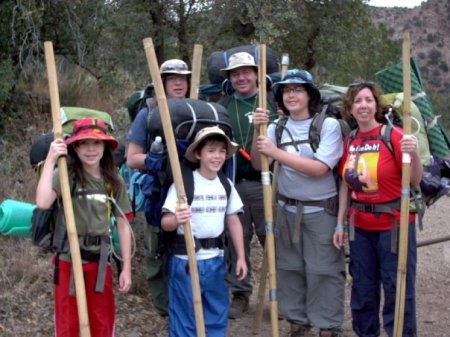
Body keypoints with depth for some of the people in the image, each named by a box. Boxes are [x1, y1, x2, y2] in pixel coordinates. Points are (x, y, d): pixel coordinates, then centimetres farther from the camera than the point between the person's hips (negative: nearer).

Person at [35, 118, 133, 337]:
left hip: (100, 263, 3)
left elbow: (123, 226, 6)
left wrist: (126, 268, 4)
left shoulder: (114, 182, 4)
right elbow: (43, 203, -27)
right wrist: (50, 161, -23)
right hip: (69, 261, -3)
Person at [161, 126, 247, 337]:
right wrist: (176, 220, -37)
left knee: (217, 315, 16)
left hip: (215, 260, 6)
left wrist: (241, 257, 10)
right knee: (185, 318, 4)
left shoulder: (226, 184, 5)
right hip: (186, 260, -5)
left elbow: (233, 222, 11)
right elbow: (165, 222, -14)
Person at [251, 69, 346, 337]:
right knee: (289, 267, 12)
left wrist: (276, 152, -22)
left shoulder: (329, 125, -10)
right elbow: (258, 165, -3)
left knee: (324, 270, -1)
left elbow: (319, 168, -20)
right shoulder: (277, 127, 4)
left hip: (322, 210, -4)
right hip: (287, 209, 5)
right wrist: (258, 131, -18)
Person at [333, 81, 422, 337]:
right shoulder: (349, 142, 5)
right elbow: (346, 185, 10)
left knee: (398, 289, 1)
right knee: (362, 289, 17)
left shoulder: (393, 135, -11)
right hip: (360, 226, 5)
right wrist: (340, 224, 9)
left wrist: (414, 154, -32)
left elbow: (415, 181, -13)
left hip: (393, 224, -5)